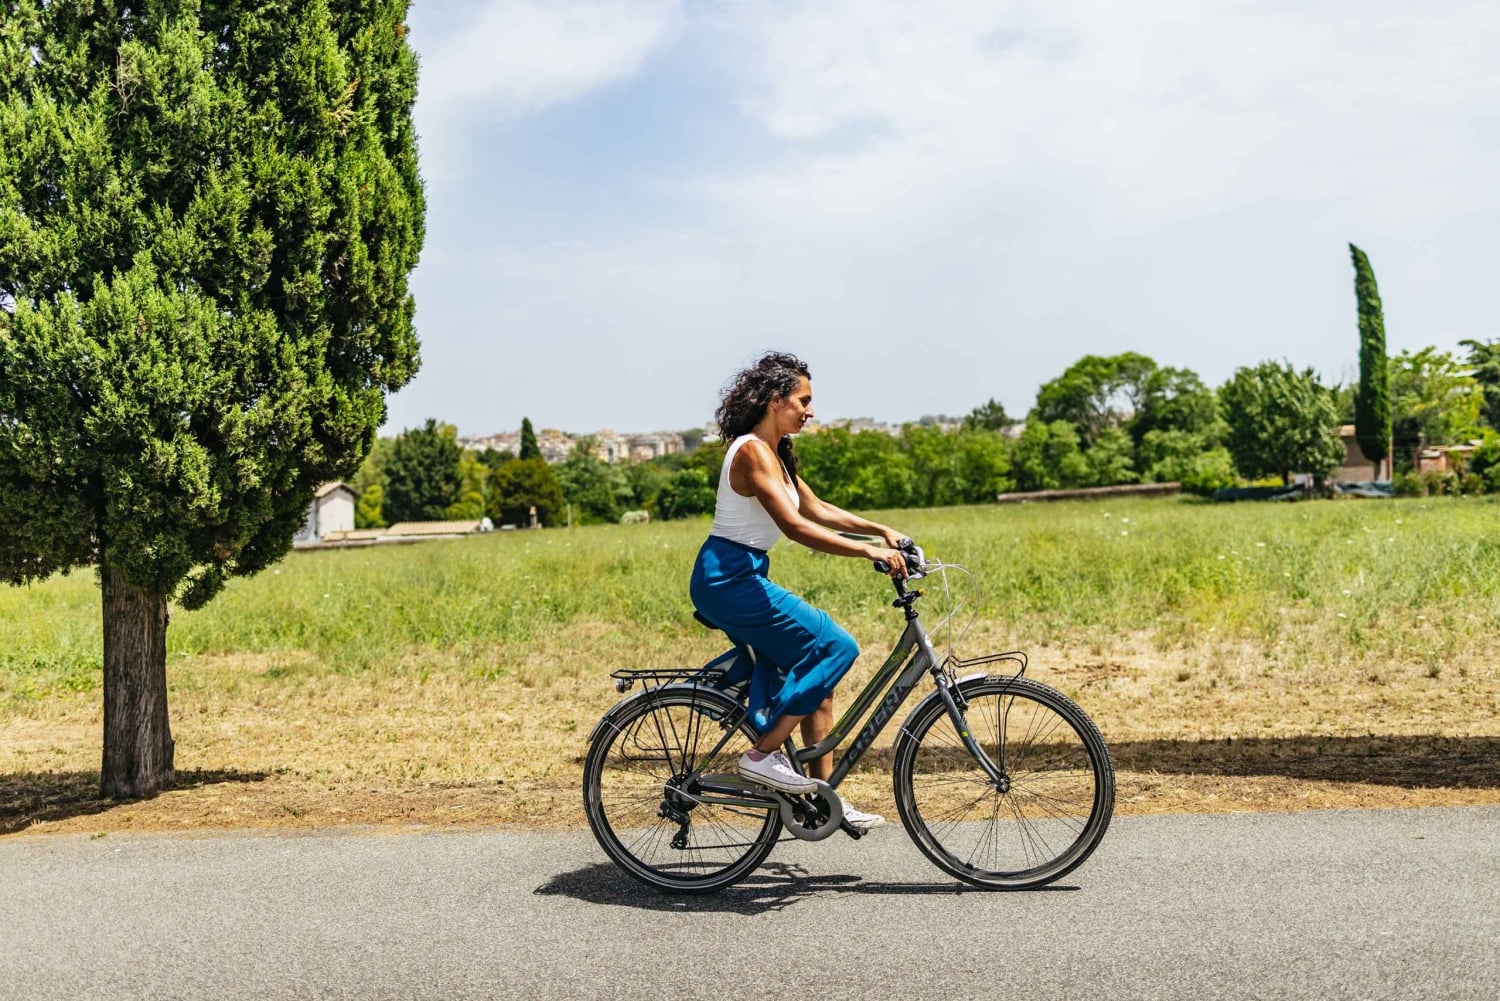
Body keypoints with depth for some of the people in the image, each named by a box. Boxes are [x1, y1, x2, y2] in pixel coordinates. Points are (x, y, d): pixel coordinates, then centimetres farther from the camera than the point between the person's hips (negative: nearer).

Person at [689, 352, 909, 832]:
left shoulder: (776, 452, 14)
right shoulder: (753, 451, -17)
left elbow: (817, 509, 20)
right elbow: (794, 526, -26)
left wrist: (882, 530, 12)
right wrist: (869, 551, -26)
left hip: (743, 579, 10)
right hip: (727, 579, -10)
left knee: (816, 678, 9)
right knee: (835, 645, -12)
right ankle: (763, 754, -7)